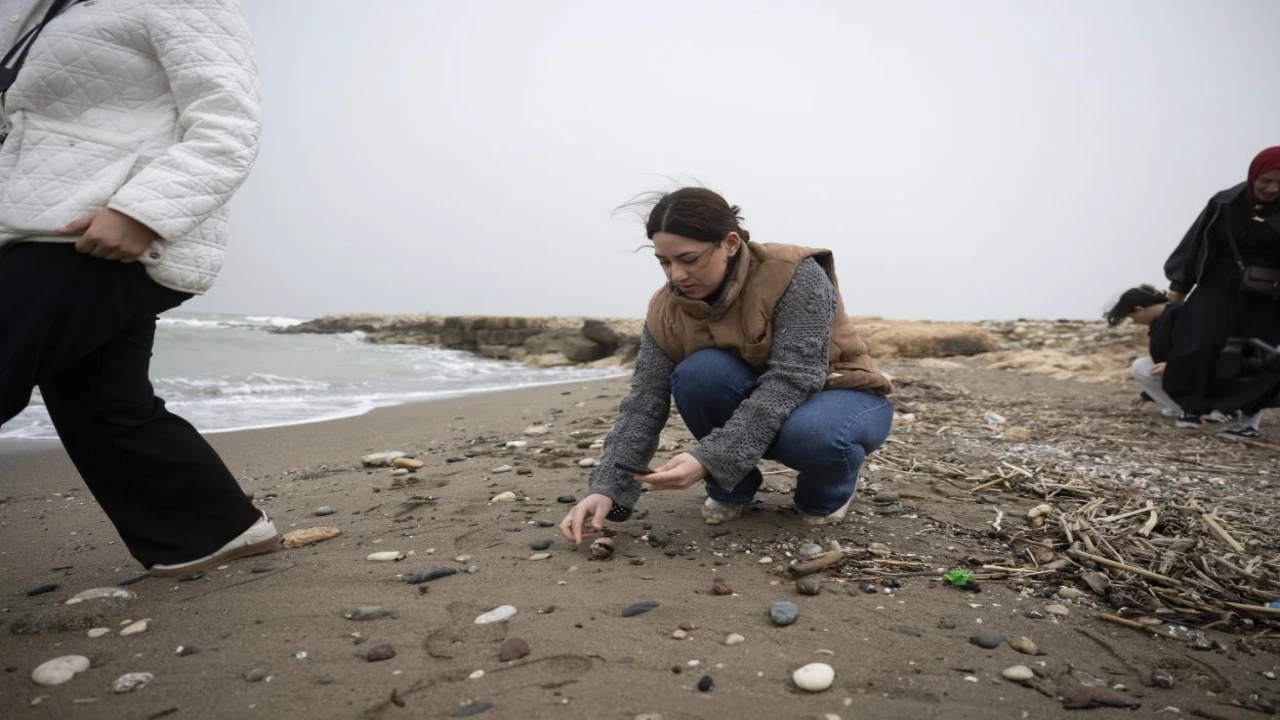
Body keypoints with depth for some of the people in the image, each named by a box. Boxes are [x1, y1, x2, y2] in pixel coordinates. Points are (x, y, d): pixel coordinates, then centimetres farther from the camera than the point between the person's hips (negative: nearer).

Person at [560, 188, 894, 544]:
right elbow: (644, 405, -16)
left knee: (811, 435, -39)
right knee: (698, 373, -28)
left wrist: (710, 459, -44)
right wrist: (607, 488, -30)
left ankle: (828, 490, -2)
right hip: (749, 404, 4)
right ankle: (733, 486, -4)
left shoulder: (796, 275, -27)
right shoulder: (666, 311, -14)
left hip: (838, 393, -3)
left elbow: (790, 381, -35)